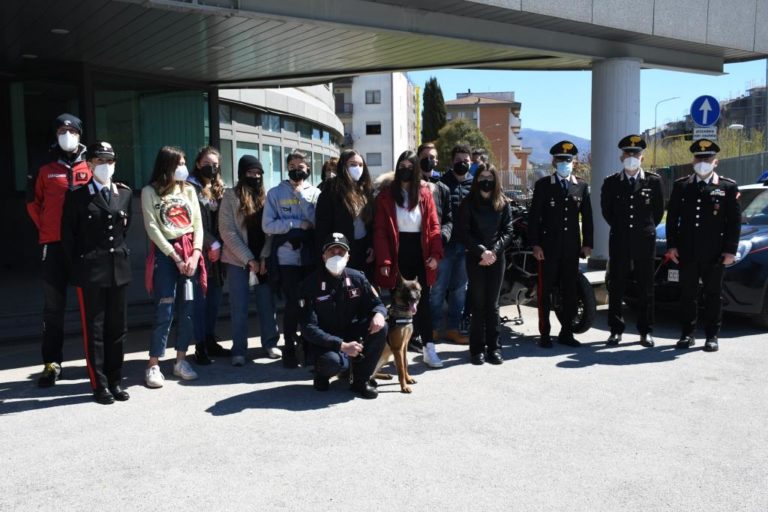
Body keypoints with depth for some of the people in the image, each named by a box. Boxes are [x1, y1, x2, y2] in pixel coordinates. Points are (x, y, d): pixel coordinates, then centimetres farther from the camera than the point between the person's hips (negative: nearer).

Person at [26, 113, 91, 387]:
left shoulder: (90, 169, 5)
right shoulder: (46, 171, 7)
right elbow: (34, 203, 17)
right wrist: (45, 229, 9)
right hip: (55, 245, 1)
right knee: (53, 307, 3)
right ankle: (52, 363, 10)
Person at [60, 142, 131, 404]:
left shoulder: (124, 193, 8)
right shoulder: (77, 196, -2)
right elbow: (68, 234, 0)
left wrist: (121, 252, 13)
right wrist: (78, 266, -2)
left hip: (118, 269, 4)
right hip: (90, 271, -4)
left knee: (117, 328, 9)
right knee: (94, 330, 3)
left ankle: (115, 381, 19)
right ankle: (100, 385, 10)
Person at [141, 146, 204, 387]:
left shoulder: (189, 190, 12)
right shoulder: (150, 191, 0)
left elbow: (198, 224, 7)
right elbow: (152, 228, -7)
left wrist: (195, 254, -7)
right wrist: (175, 256, -11)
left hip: (190, 252, 4)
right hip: (165, 254, -4)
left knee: (187, 310, 5)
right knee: (164, 312, -8)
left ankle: (181, 360, 16)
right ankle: (153, 365, 1)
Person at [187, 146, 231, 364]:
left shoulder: (218, 189, 18)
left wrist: (218, 245, 4)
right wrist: (213, 244, -10)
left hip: (216, 253, 7)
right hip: (200, 252, -6)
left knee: (214, 299, 10)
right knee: (200, 300, -5)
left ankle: (210, 341, 20)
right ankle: (200, 346, 1)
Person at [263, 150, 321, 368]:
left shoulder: (315, 193, 7)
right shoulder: (275, 193, 3)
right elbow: (268, 225, -5)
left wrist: (301, 196, -9)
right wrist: (299, 224, -9)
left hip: (310, 257, 2)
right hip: (287, 258, -2)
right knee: (292, 304, 1)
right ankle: (289, 349, 15)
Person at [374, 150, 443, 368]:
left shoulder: (425, 192, 5)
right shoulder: (386, 193, -1)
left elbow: (433, 225, 3)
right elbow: (380, 229, -6)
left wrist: (435, 253, -9)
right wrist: (383, 260, -13)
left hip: (420, 250, 2)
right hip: (398, 252, -1)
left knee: (423, 300, 4)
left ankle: (429, 348, 7)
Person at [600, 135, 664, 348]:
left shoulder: (653, 181, 2)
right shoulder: (611, 183, 4)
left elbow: (659, 210, 11)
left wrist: (646, 228, 11)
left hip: (645, 241, 0)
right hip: (619, 242, 1)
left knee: (645, 288, 5)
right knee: (616, 288, 3)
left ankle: (646, 331, 14)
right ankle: (616, 330, 13)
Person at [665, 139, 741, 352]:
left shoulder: (728, 187, 3)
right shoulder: (681, 185, 8)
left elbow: (735, 221, 1)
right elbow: (672, 218, 8)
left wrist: (730, 250, -6)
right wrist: (671, 245, 0)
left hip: (714, 254, -2)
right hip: (687, 252, 2)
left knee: (713, 295, 6)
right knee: (687, 295, 7)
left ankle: (712, 336, 14)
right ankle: (688, 334, 17)